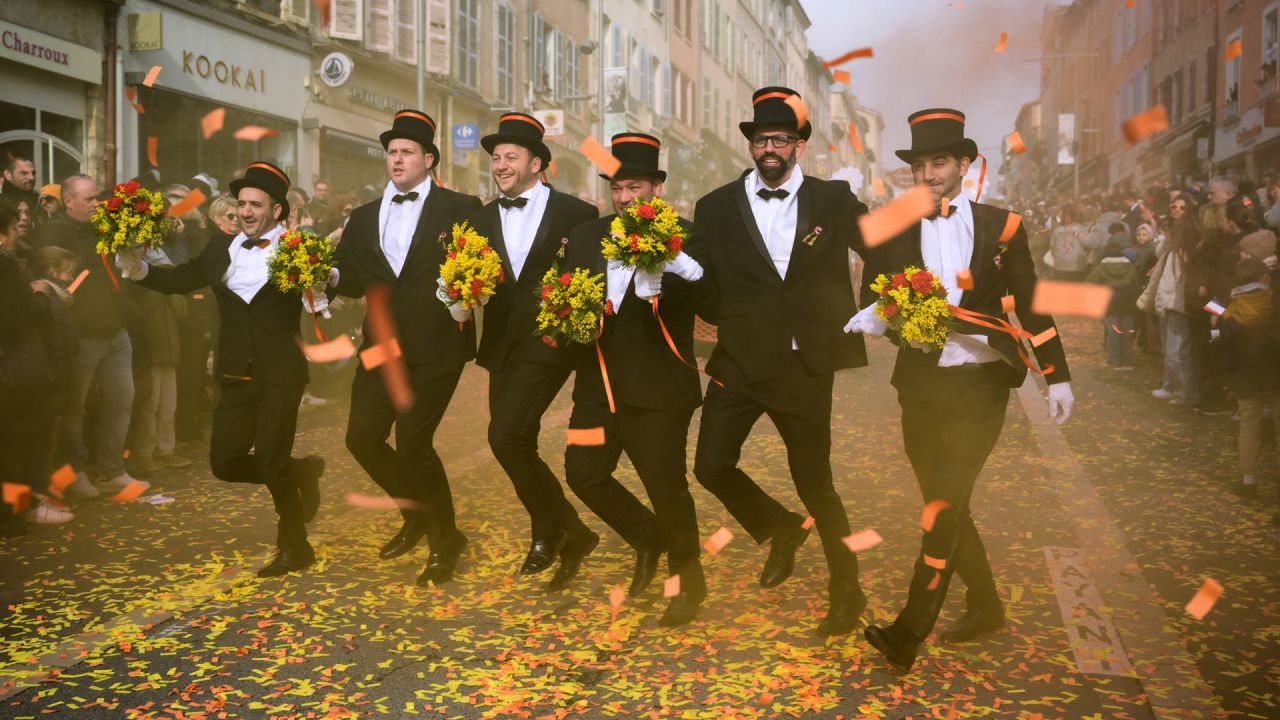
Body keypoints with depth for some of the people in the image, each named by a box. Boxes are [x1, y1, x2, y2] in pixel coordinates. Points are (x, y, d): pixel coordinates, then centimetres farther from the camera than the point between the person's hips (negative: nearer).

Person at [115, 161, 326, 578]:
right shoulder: (221, 249, 10)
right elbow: (180, 279, 12)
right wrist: (141, 271, -3)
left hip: (279, 375, -5)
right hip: (235, 376, 6)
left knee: (271, 465, -3)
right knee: (224, 463, 7)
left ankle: (294, 549, 19)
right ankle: (302, 473, 32)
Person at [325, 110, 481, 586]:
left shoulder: (461, 209, 1)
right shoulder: (363, 218, 15)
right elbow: (351, 281, 10)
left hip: (435, 348, -5)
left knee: (413, 443, -8)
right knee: (363, 440, 5)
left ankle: (444, 541, 15)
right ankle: (416, 513, 32)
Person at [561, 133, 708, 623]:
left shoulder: (683, 238, -6)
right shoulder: (585, 237, 10)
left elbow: (693, 297, -21)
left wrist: (659, 259, -38)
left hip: (657, 387, -6)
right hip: (598, 384, 6)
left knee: (666, 484, -1)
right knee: (583, 474, 10)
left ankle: (688, 581, 24)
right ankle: (648, 540, 37)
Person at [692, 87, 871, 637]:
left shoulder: (833, 200, 2)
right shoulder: (716, 207, 3)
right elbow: (702, 285, 5)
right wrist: (729, 318, -14)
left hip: (805, 367, -2)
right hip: (738, 364, 2)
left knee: (814, 481, 4)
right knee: (711, 467, 0)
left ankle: (846, 592, 25)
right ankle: (781, 529, 31)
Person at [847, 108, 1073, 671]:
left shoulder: (999, 226, 3)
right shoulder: (893, 231, 5)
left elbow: (1031, 304, 8)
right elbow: (874, 303, 1)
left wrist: (1058, 377, 7)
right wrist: (870, 318, -23)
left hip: (981, 381, -3)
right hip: (922, 384, 3)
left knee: (948, 501, -10)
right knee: (943, 502, 11)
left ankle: (910, 631, -9)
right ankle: (984, 603, 32)